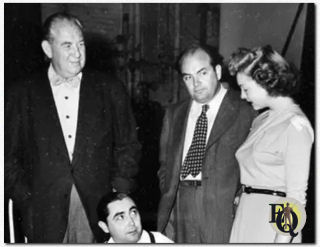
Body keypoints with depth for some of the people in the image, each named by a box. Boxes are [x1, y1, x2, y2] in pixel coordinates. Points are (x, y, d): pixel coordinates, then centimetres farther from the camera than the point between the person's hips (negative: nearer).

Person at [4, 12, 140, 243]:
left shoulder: (110, 89, 6)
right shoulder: (22, 94, 5)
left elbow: (128, 147, 8)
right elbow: (9, 156, 7)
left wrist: (119, 196, -1)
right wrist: (26, 199, -2)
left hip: (100, 212, 0)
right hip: (46, 216, 0)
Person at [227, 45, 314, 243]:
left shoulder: (295, 125, -10)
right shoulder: (262, 120, 13)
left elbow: (296, 195, -14)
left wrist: (282, 240, -17)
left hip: (272, 222, -7)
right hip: (248, 215, 7)